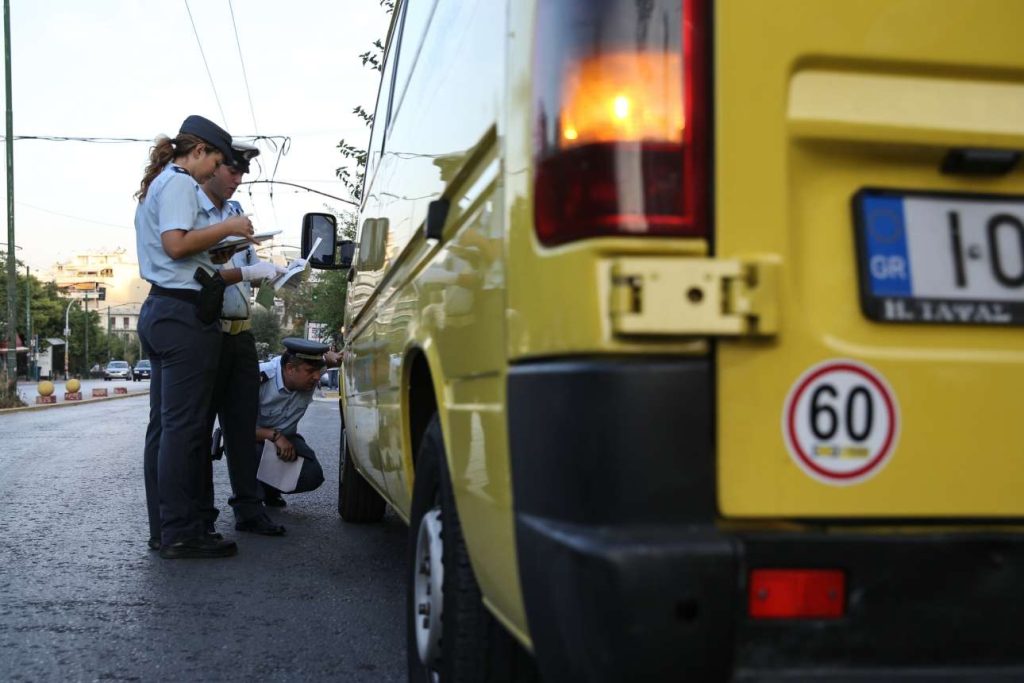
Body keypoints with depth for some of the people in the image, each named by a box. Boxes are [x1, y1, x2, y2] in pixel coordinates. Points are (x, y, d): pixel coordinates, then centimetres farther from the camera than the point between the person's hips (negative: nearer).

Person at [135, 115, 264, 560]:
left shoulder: (157, 184, 25)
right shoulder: (179, 183, -6)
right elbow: (176, 244, -19)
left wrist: (220, 246, 19)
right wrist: (226, 229, -10)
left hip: (158, 309, 11)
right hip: (184, 312, -11)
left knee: (164, 423, 8)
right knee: (183, 426, -10)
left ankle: (163, 529, 12)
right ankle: (180, 534, -8)